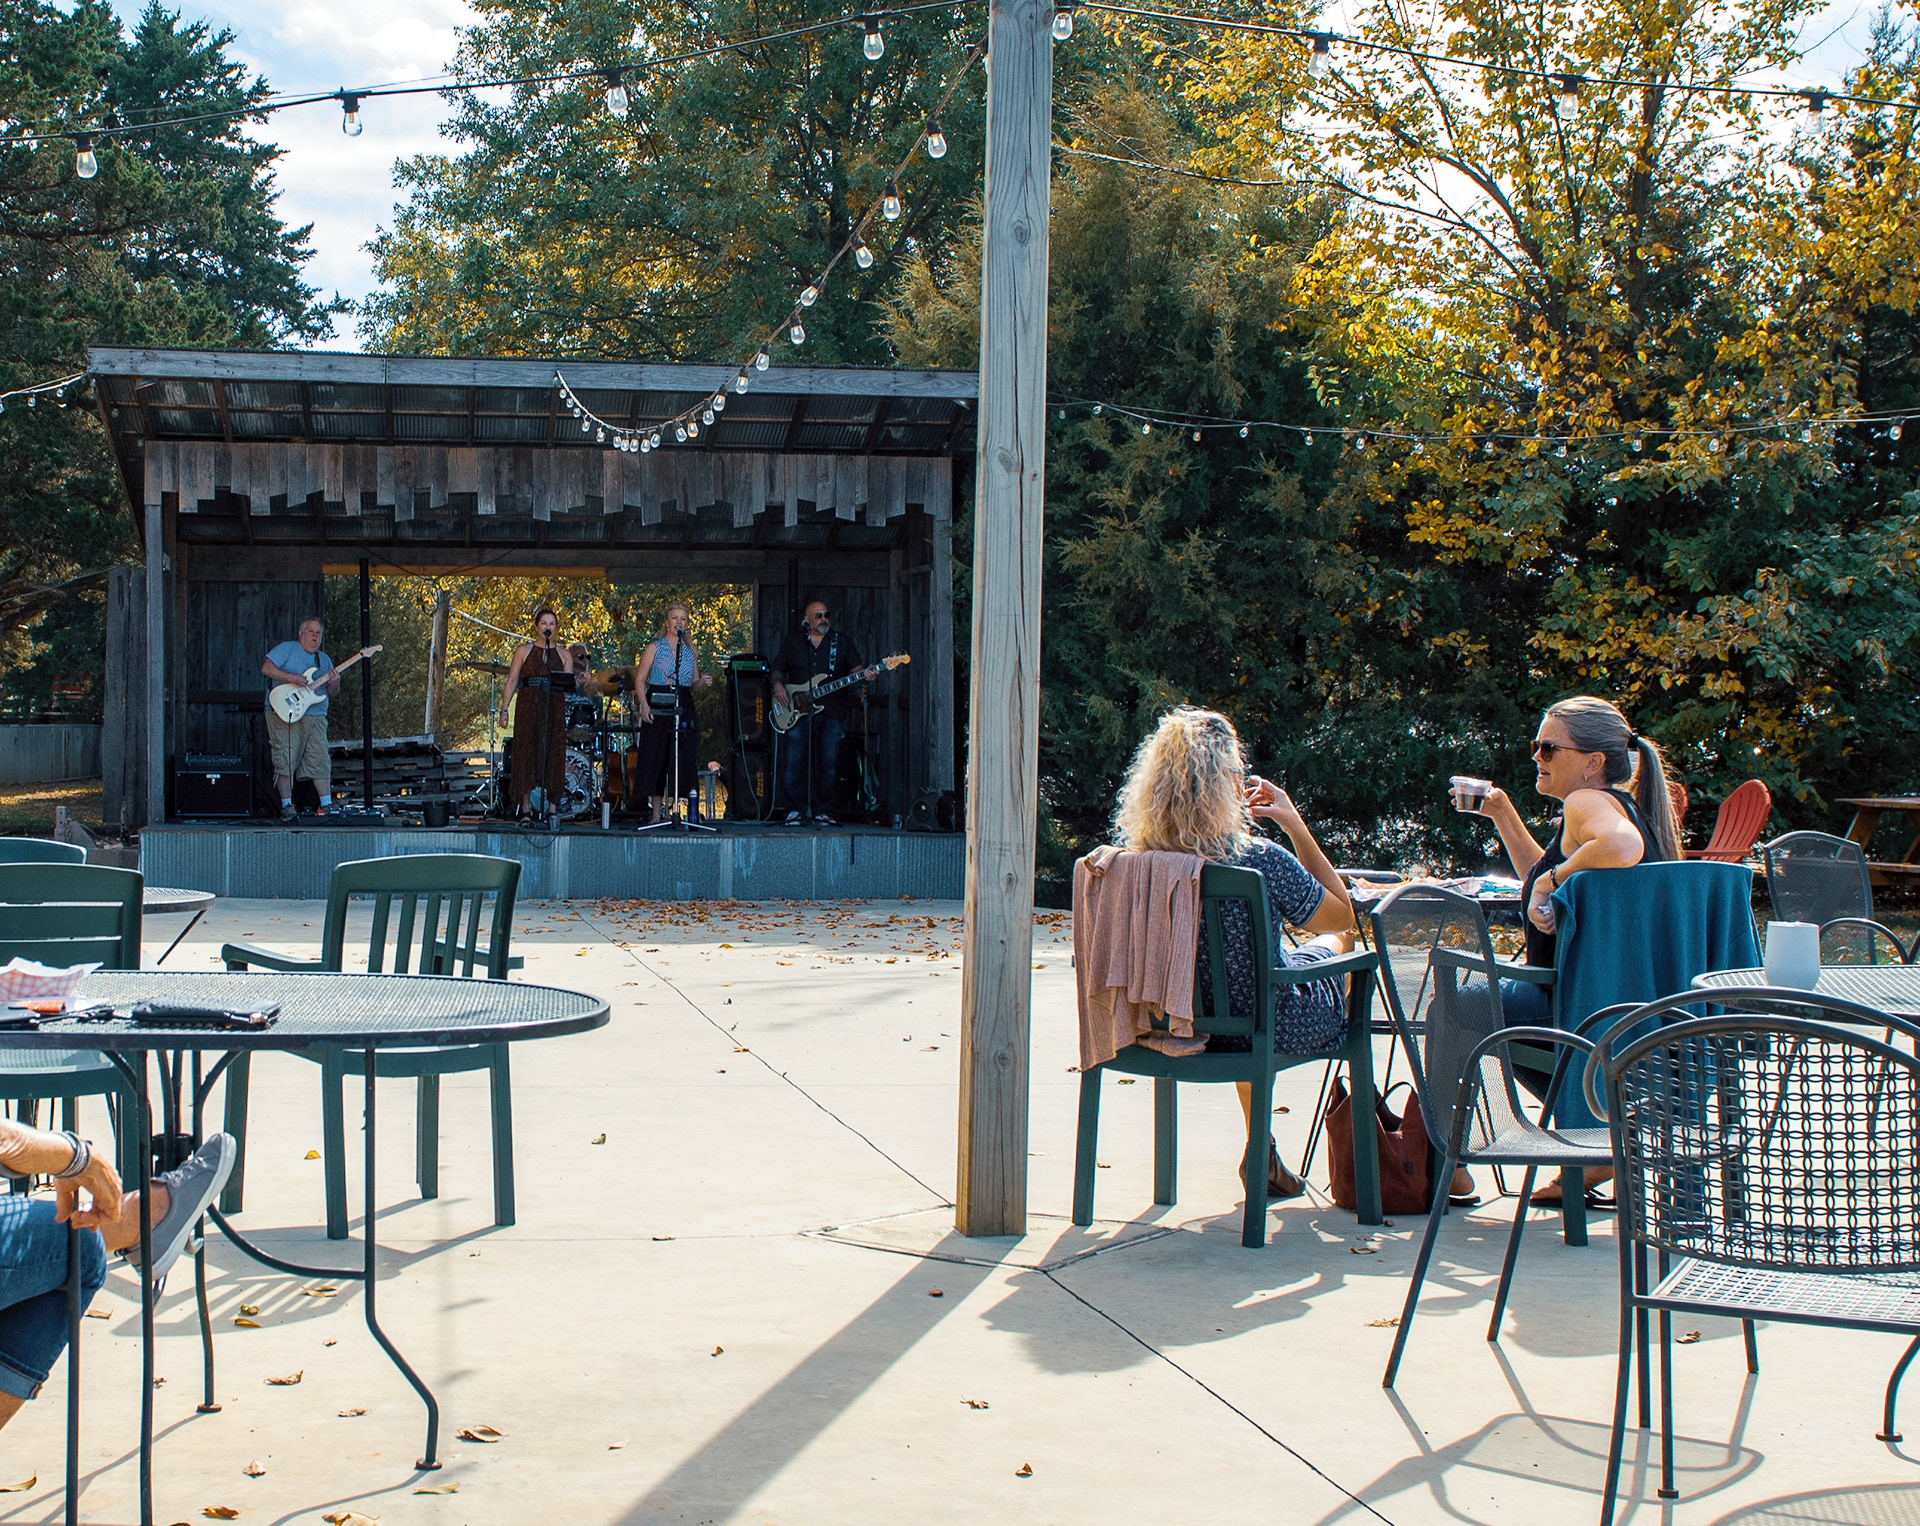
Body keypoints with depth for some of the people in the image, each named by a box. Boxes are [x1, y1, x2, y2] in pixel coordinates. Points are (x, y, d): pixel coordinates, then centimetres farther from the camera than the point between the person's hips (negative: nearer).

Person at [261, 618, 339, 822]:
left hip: (316, 717, 5)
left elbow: (331, 694, 17)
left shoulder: (324, 659, 19)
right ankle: (286, 806, -3)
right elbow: (266, 668, -10)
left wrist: (334, 684, -6)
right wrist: (292, 678, -18)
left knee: (320, 761, -2)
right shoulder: (287, 649, 3)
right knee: (285, 760, -7)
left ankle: (327, 805, 2)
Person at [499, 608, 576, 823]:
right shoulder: (525, 651, 7)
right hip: (528, 708, -1)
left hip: (554, 709, 1)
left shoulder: (564, 655, 11)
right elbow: (512, 681, 5)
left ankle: (552, 809, 2)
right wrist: (504, 709, -1)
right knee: (526, 754, -3)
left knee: (553, 756, -2)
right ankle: (525, 809, 3)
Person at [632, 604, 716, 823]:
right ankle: (656, 813, 2)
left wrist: (703, 682, -6)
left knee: (683, 759, -3)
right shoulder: (654, 647, 4)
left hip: (683, 707, 3)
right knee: (656, 759, -4)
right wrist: (644, 705, -14)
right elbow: (640, 679, 0)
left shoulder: (691, 651, 14)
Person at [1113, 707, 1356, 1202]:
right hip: (1271, 1032, -4)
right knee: (1334, 942, 28)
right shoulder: (1260, 860, -30)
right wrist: (1295, 824, -9)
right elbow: (1342, 915, -10)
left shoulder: (1128, 851, -17)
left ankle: (1260, 1149, 41)